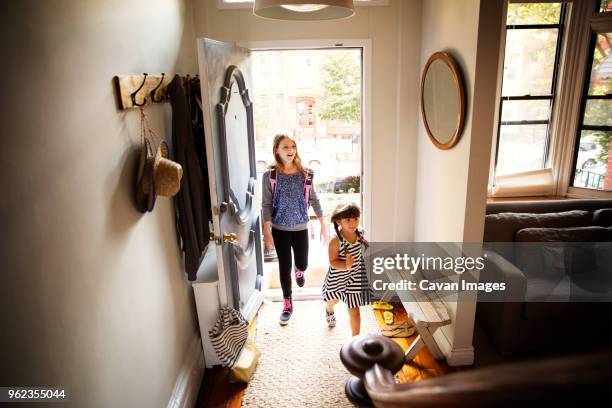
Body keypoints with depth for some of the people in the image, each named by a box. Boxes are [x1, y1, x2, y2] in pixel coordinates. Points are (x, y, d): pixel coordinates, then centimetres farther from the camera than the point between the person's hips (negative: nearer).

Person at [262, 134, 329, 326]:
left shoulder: (305, 174, -5)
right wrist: (267, 233, -11)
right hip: (280, 229, -2)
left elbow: (314, 200, 3)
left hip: (301, 228, 2)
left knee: (303, 264, 12)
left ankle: (299, 272, 52)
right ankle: (287, 304, 27)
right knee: (285, 267, 7)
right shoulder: (270, 175, -11)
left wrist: (323, 225, 3)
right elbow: (266, 205, -9)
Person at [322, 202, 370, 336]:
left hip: (354, 278, 2)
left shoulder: (359, 235, -14)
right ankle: (329, 310, 67)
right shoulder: (336, 241, -30)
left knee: (354, 311, -2)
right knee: (334, 299, 30)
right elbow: (333, 261, -27)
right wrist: (346, 266, -41)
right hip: (337, 278, -1)